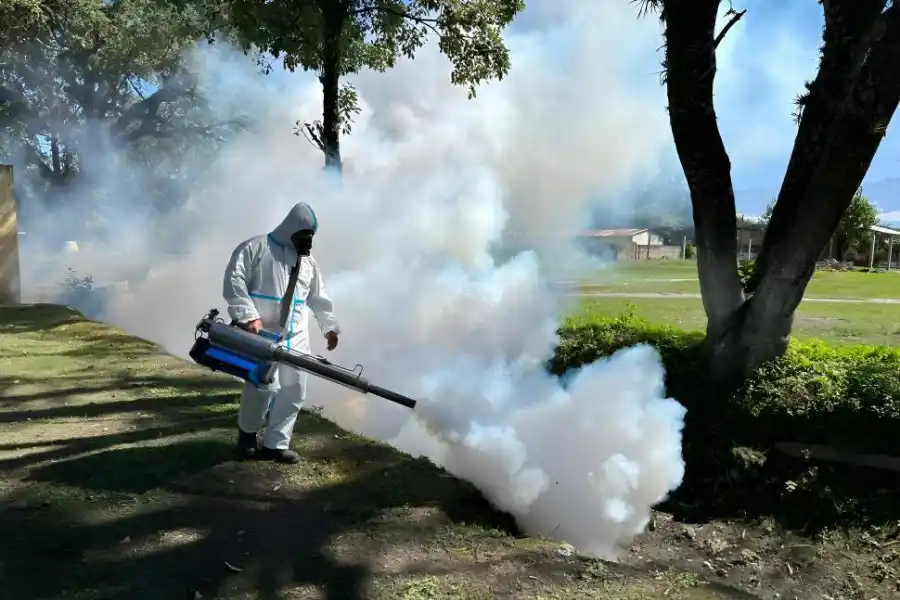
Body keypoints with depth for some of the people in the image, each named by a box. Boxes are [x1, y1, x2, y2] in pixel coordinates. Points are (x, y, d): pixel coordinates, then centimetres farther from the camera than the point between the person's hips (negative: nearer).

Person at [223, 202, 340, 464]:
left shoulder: (308, 260, 17)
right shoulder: (256, 247, -2)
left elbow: (319, 297, 23)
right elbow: (234, 279, -10)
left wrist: (330, 326, 15)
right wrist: (248, 315, -20)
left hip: (296, 337, 6)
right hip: (261, 333, -6)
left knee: (294, 391, 3)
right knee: (265, 385, -13)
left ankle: (275, 443, 14)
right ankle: (247, 432, 13)